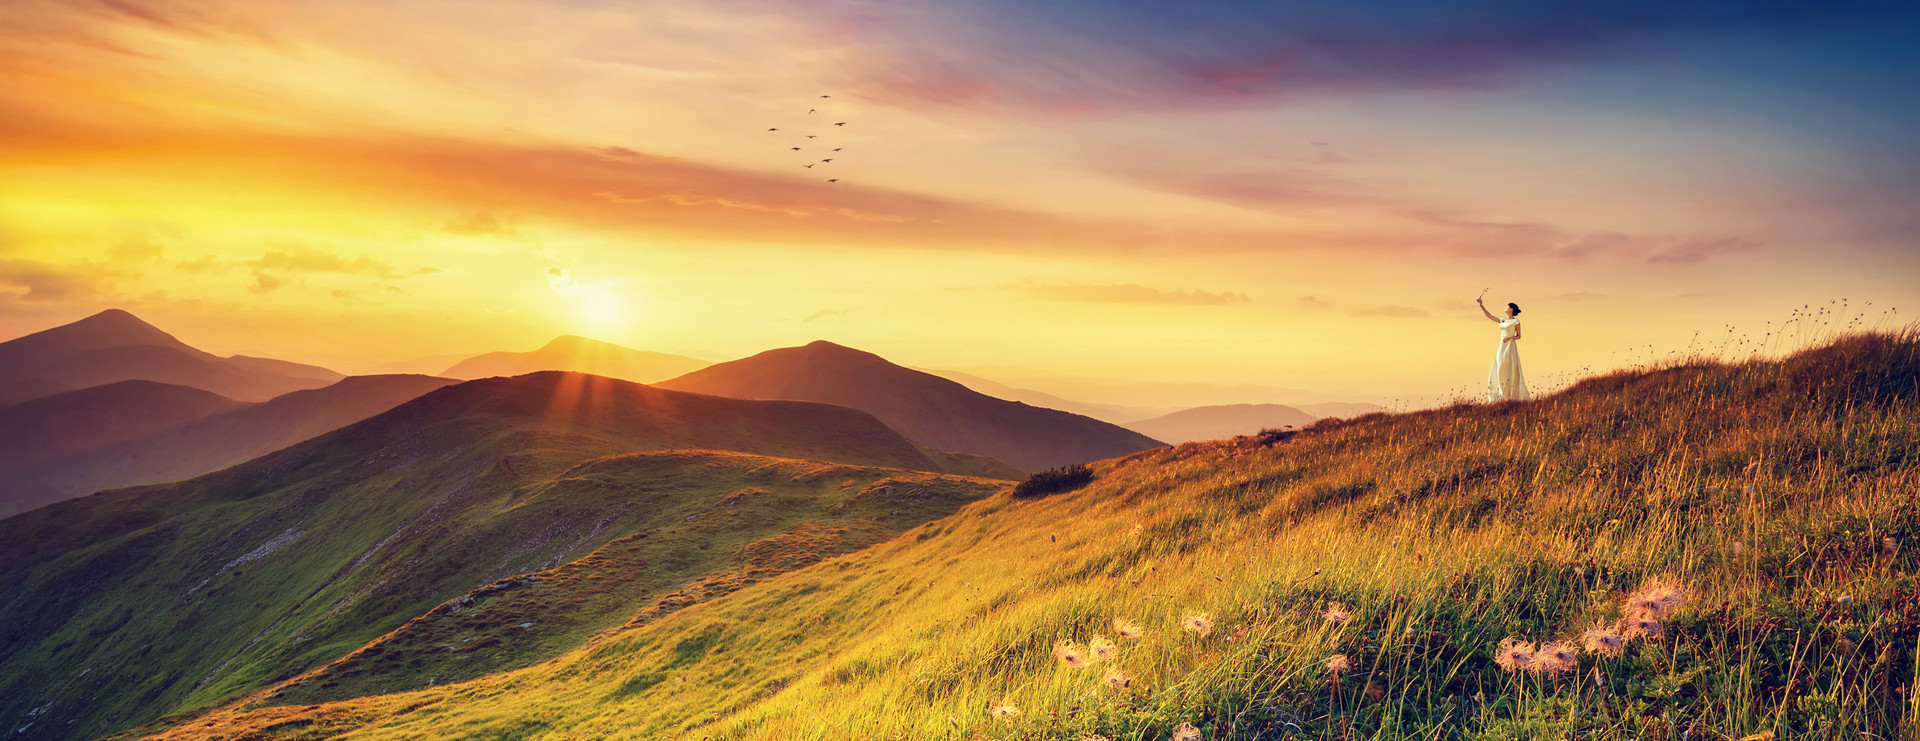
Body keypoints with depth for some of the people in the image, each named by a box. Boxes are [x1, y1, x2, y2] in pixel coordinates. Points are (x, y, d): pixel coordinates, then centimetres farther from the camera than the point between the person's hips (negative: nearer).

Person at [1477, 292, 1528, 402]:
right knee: (1500, 371, 1)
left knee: (1510, 371, -12)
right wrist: (1481, 305, 17)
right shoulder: (1502, 321, 16)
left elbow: (1518, 336, -3)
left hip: (1510, 347, -7)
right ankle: (1502, 395, 3)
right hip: (1502, 348, 7)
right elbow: (1489, 316, 20)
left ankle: (1514, 396, -11)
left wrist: (1509, 338, -21)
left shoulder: (1516, 321, -2)